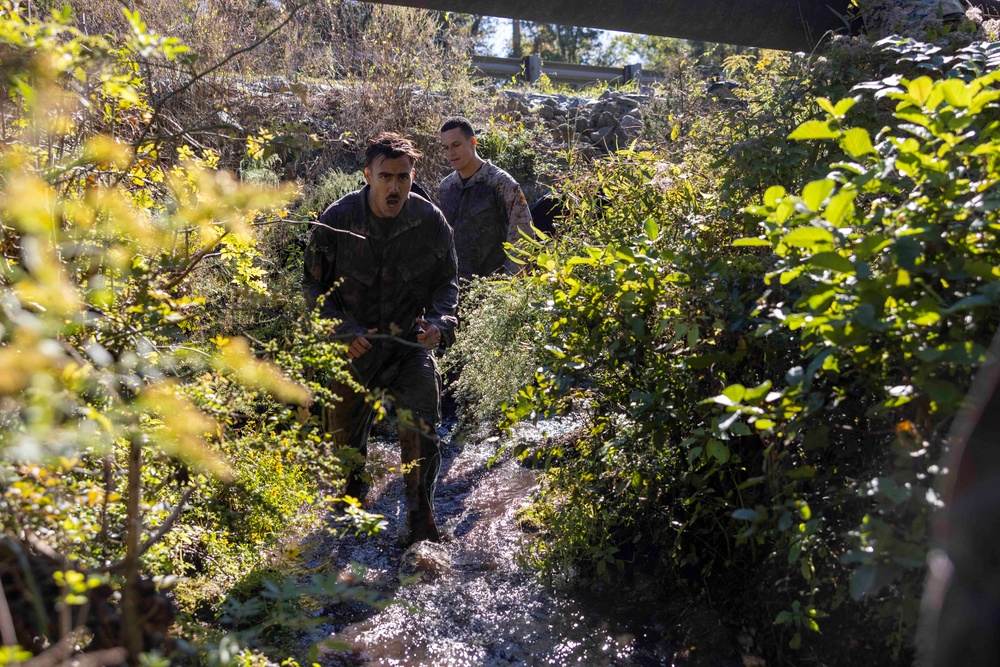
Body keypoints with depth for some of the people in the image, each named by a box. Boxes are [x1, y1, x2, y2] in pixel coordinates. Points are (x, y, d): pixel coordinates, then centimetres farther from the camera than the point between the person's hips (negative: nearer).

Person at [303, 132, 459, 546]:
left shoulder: (430, 221, -8)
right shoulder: (339, 219, -11)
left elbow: (447, 280, 6)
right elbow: (314, 283, -1)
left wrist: (439, 321, -13)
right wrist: (343, 329, -14)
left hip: (411, 344, 0)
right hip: (353, 345, 1)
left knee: (421, 429, -15)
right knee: (343, 436, 14)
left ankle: (420, 519, 5)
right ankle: (350, 501, 46)